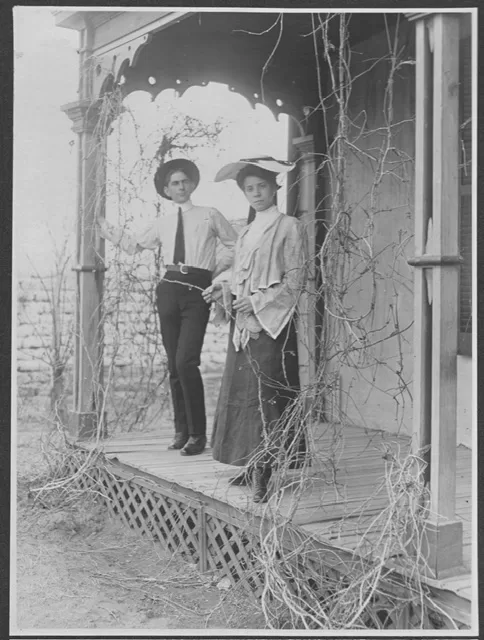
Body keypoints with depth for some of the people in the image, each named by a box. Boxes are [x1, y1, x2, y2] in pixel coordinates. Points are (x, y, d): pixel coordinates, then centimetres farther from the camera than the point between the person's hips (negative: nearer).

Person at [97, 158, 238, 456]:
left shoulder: (210, 215, 8)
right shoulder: (163, 223, 17)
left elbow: (235, 245, 16)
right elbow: (135, 244, 29)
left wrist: (217, 269, 5)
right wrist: (109, 231, 18)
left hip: (198, 292, -4)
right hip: (169, 289, 4)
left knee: (186, 361, -17)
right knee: (173, 365, 4)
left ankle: (198, 434, -9)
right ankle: (182, 430, 14)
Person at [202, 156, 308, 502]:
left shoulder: (288, 227, -2)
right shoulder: (247, 233, 19)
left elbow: (295, 280, -8)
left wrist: (256, 302, -14)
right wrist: (225, 291, 3)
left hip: (271, 323, -7)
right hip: (243, 323, 7)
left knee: (265, 393, -10)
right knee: (241, 392, 6)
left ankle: (264, 474, -9)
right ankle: (252, 466, 13)